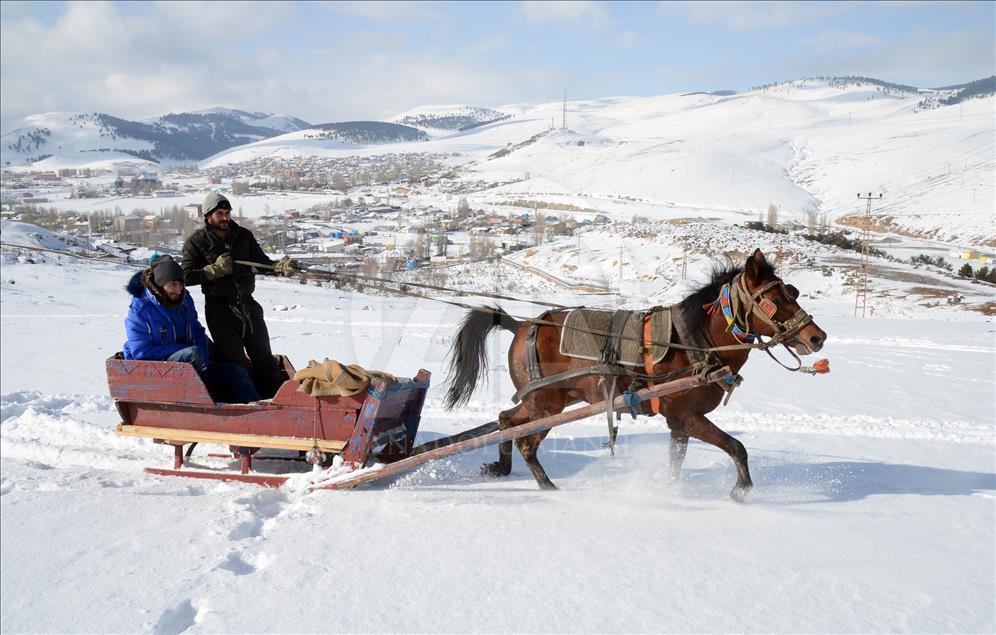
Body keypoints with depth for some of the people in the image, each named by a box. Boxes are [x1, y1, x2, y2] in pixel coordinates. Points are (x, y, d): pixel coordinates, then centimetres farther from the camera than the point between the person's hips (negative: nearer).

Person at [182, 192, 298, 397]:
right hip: (220, 309, -4)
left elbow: (262, 262, 4)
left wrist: (282, 267, -15)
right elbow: (187, 276, -9)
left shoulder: (243, 236, 6)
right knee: (234, 362, -1)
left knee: (264, 357, 10)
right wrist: (215, 270, -19)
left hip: (247, 304, 4)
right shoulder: (196, 242, -3)